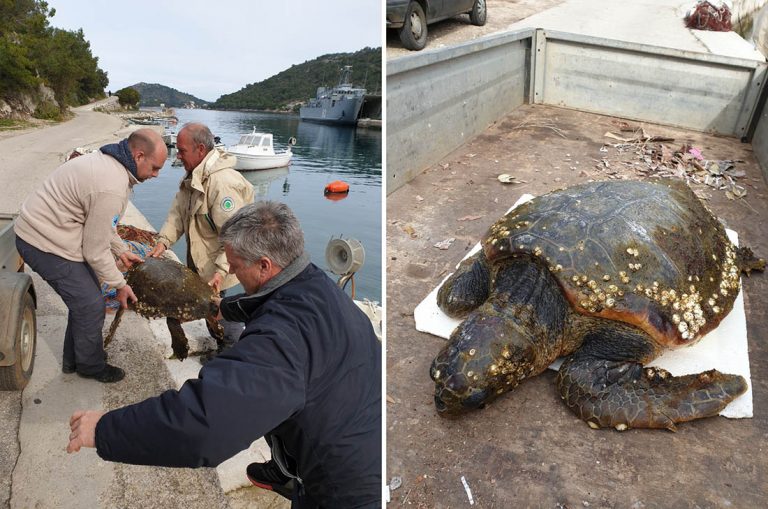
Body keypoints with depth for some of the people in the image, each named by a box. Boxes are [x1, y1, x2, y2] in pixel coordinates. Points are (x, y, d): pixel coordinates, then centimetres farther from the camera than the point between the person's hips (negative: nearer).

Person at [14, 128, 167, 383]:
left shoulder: (109, 161, 2)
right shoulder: (111, 189, -30)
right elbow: (95, 251, -20)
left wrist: (121, 250, 18)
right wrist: (120, 284, -7)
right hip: (45, 245, -10)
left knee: (84, 298, 18)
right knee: (91, 307, 0)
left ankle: (74, 359, 36)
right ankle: (91, 366, 23)